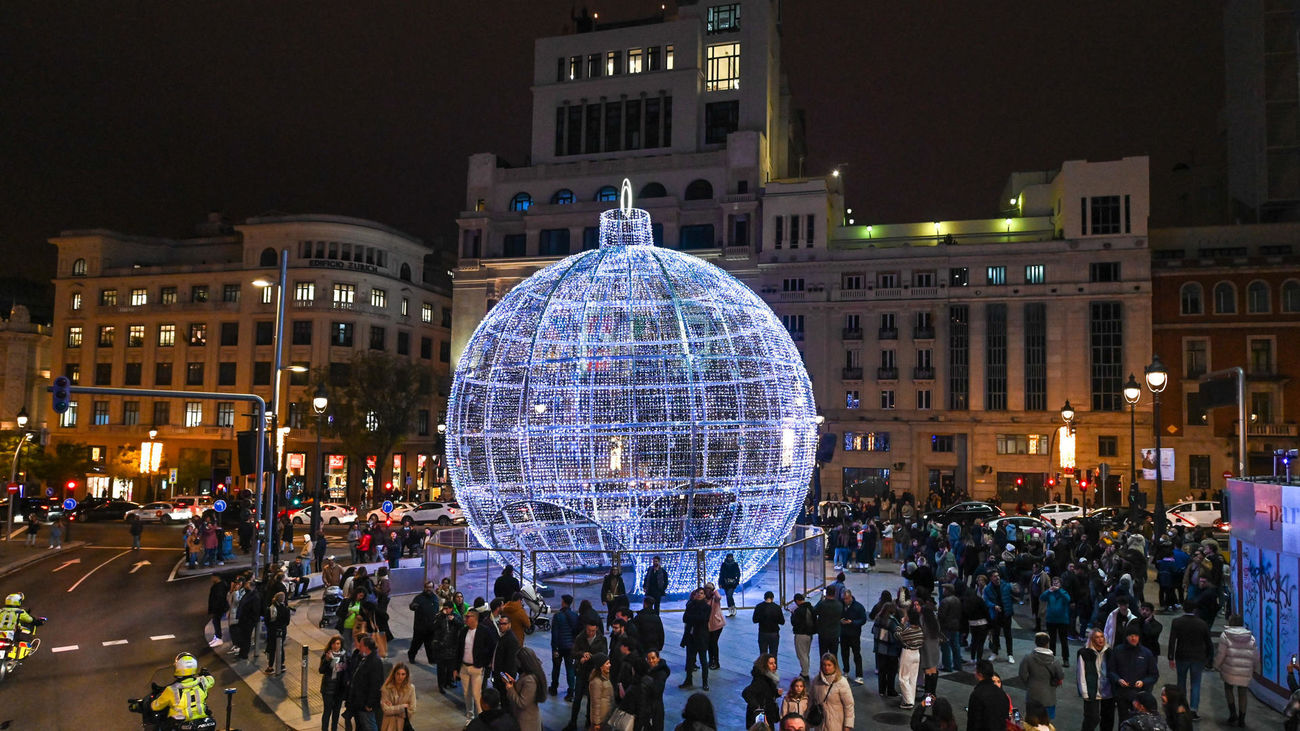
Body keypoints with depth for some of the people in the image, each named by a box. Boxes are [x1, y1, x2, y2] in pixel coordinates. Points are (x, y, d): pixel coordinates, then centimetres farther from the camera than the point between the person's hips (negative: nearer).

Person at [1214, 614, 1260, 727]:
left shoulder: (1225, 635, -4)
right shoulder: (1250, 637, 7)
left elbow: (1221, 654, -6)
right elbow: (1255, 655, 8)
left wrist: (1216, 666, 7)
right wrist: (1255, 669, 21)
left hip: (1229, 670, -3)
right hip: (1246, 672, 3)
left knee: (1228, 689, 16)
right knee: (1243, 694, 12)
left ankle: (1233, 713, 3)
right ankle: (1241, 720, 14)